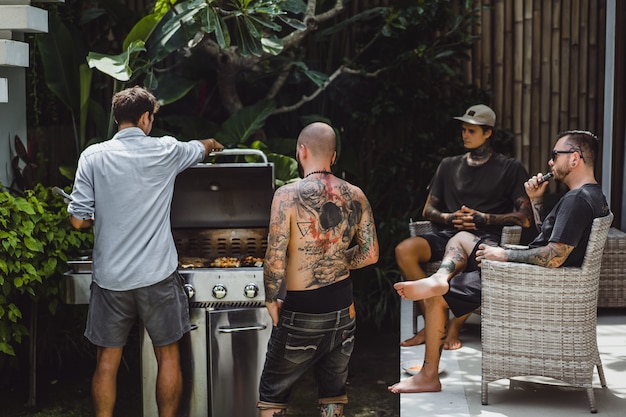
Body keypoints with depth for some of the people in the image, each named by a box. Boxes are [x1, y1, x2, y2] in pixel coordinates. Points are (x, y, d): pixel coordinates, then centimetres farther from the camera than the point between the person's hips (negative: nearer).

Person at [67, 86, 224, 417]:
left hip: (109, 277, 1)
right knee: (168, 356, 12)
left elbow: (78, 220, -5)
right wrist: (211, 143, 44)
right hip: (157, 276, -1)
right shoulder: (165, 151, -3)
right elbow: (199, 149, 21)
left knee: (107, 361, 10)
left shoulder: (93, 156, -4)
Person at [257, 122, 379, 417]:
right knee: (334, 393, 18)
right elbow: (370, 254, 4)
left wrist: (271, 301, -3)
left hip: (301, 315, -4)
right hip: (343, 311, 4)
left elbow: (275, 261, -18)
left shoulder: (288, 195, -15)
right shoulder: (355, 196, -1)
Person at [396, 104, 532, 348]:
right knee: (404, 250, -25)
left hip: (486, 236, -4)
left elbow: (525, 218, 2)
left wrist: (484, 219, -9)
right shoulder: (449, 165, 23)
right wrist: (449, 218, -1)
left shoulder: (511, 169, 11)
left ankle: (455, 327, -25)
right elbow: (428, 210, 22)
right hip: (447, 234, 4)